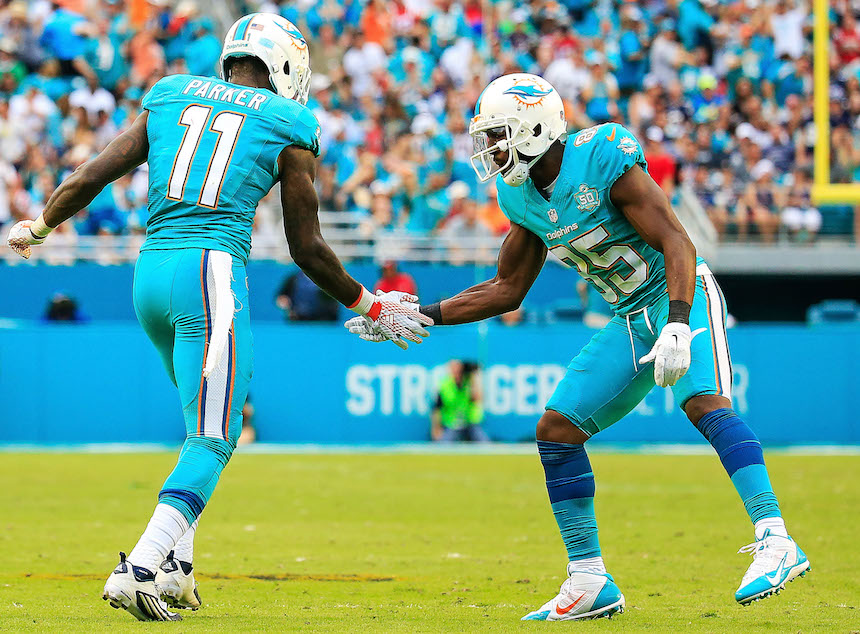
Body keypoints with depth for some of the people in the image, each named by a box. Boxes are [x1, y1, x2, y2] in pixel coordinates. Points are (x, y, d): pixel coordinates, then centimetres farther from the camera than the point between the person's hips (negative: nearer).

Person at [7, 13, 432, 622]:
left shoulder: (171, 96, 16)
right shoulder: (288, 127, 6)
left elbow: (94, 175, 12)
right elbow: (308, 249, 8)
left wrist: (38, 227, 29)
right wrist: (370, 307, 22)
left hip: (150, 272, 6)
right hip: (211, 274, -6)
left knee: (209, 422, 23)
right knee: (211, 440, -7)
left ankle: (175, 564, 14)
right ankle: (138, 569, -24)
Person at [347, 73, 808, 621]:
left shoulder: (604, 161, -21)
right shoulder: (523, 196, 3)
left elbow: (677, 244, -24)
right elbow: (507, 289, 15)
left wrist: (677, 325, -37)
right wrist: (422, 316, 8)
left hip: (682, 295, -8)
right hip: (631, 322, 8)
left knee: (703, 401, -33)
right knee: (556, 429, 1)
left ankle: (775, 543, -37)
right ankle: (590, 585, 7)